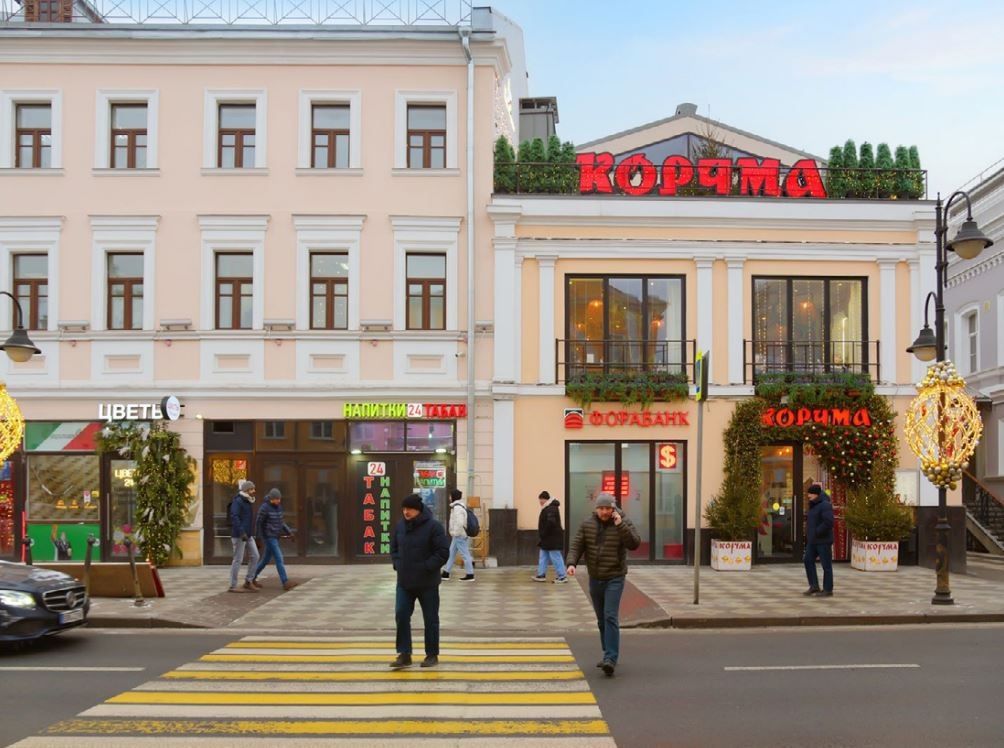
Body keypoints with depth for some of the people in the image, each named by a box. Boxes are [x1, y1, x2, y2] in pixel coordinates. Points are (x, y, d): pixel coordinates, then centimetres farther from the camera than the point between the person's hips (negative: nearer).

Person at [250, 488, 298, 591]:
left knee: (266, 559, 16)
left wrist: (289, 531, 5)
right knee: (279, 558, -14)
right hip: (269, 537, -8)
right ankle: (285, 583, -16)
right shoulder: (264, 508, -15)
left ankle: (253, 578, 32)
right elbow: (259, 524, -11)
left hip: (276, 537, 8)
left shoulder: (278, 507, 8)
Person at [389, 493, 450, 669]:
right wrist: (397, 564, 1)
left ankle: (432, 655, 17)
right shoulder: (400, 526, 5)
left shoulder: (433, 526, -12)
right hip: (404, 582, 5)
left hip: (427, 583, -5)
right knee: (401, 615, -1)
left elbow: (443, 551, -14)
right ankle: (404, 654, 8)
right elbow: (394, 547, 17)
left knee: (430, 620, 6)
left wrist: (426, 567, -17)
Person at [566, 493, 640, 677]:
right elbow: (577, 545, -1)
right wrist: (572, 563, -17)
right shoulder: (587, 523, 0)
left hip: (614, 579, -4)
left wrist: (620, 525, -27)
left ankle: (610, 659, -19)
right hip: (595, 579, 4)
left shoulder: (624, 522, -8)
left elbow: (634, 544, -20)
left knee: (611, 617, -15)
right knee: (602, 620, 12)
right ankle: (609, 655, 24)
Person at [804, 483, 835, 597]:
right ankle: (814, 586, 5)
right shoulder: (814, 505, 12)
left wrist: (817, 532, -21)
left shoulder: (825, 505, -17)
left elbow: (828, 522, -26)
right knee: (808, 561, 2)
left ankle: (828, 590, 6)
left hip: (823, 540, -9)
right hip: (813, 541, 9)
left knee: (826, 565, -1)